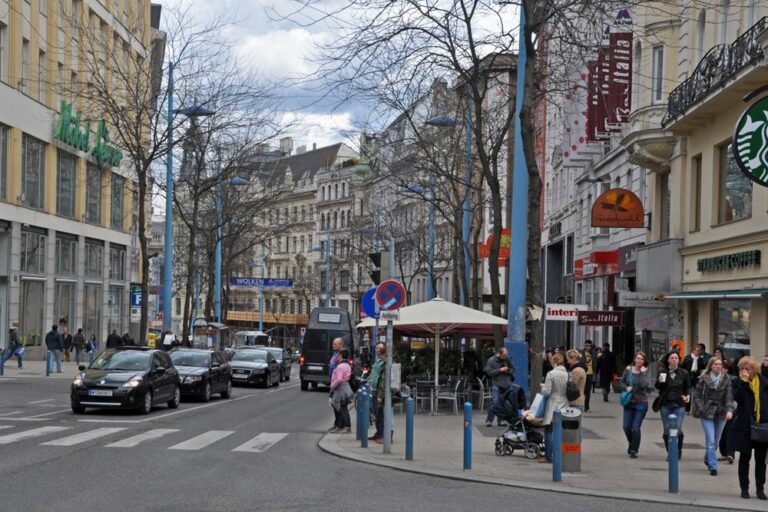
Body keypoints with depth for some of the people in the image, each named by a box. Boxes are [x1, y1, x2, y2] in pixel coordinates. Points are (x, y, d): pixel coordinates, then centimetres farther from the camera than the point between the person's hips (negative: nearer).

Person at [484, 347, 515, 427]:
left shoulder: (507, 359, 7)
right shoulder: (491, 360, -4)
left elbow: (513, 369, 15)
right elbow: (489, 372, -10)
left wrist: (508, 371, -7)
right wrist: (500, 370, -16)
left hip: (507, 384, 4)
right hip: (496, 384, -4)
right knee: (495, 402, -13)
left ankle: (501, 420, 15)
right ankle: (489, 420, -5)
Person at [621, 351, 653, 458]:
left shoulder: (646, 372, -7)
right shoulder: (628, 369, 0)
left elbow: (645, 385, -20)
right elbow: (622, 382, 11)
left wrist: (642, 372, -21)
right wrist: (626, 387, -8)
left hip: (641, 403, -3)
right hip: (629, 402, 3)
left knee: (636, 427, -4)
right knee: (626, 426, 4)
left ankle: (634, 450, 11)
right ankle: (631, 443, 35)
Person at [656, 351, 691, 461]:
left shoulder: (684, 373, 0)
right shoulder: (663, 372, 2)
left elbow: (688, 387, 13)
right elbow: (657, 387, 10)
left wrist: (688, 395, -6)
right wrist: (660, 382, -11)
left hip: (679, 405, -1)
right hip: (665, 405, 1)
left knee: (677, 429, -7)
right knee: (667, 430, 4)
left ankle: (679, 450, 17)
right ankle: (669, 452, 18)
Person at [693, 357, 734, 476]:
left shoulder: (726, 379, 0)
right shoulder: (704, 379, -3)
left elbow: (729, 396, -5)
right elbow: (696, 394, 1)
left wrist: (730, 410, -20)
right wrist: (701, 409, -9)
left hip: (721, 413, 2)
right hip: (707, 413, -2)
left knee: (716, 440, 14)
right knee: (711, 440, -9)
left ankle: (707, 459, 38)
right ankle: (712, 466, -8)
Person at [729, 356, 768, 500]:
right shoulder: (739, 383, -2)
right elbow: (737, 397, -20)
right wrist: (743, 381, -23)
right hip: (745, 426, -2)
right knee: (744, 457, 7)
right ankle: (744, 488, 15)